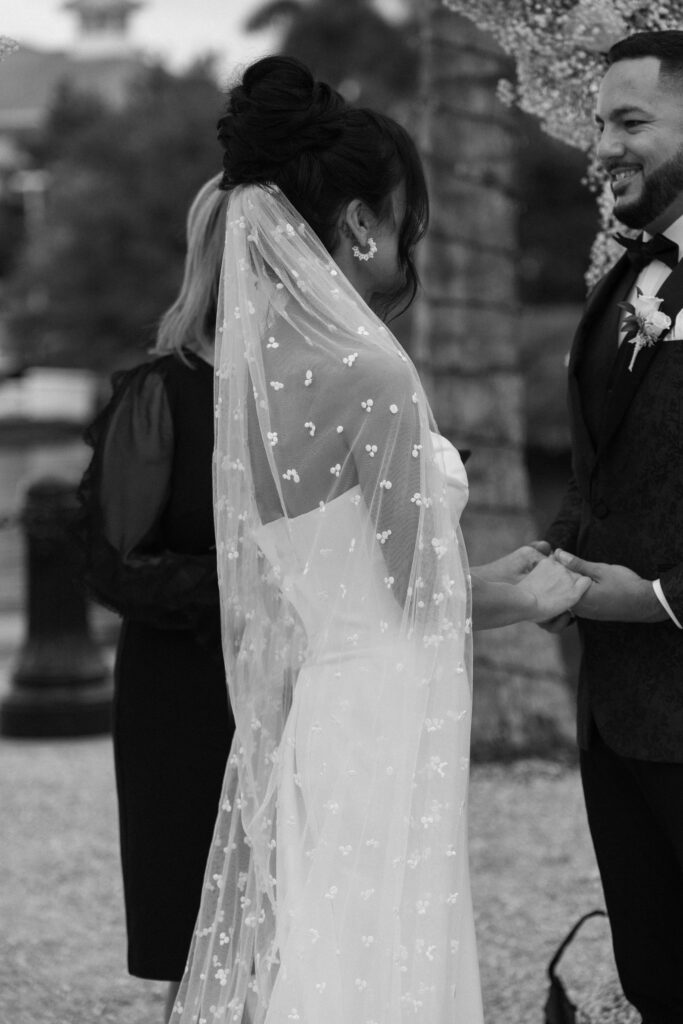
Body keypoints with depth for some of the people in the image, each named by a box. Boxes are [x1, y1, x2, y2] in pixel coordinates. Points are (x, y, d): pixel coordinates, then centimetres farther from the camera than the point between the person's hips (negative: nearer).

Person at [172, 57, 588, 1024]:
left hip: (293, 716, 8)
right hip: (376, 718, -8)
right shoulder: (371, 372, -17)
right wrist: (529, 598, 7)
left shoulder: (262, 360, 6)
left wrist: (481, 578, 19)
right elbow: (415, 589, -11)